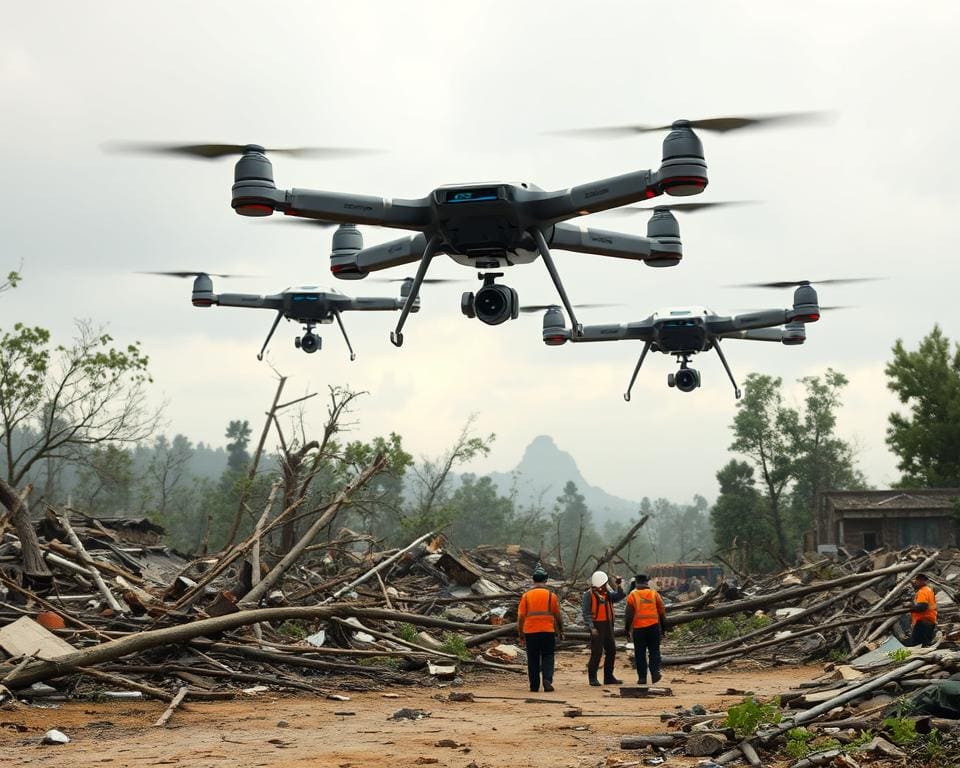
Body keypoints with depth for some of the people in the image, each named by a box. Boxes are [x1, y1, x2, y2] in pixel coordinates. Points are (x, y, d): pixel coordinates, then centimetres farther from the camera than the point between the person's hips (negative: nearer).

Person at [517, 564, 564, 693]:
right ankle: (547, 680, -12)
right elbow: (558, 616, 5)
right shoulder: (551, 595, -2)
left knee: (533, 660, 10)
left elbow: (520, 617, -2)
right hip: (548, 632, -1)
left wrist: (521, 635, 5)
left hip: (530, 632, 1)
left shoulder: (526, 595, -1)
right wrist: (560, 631, 19)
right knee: (547, 658, 8)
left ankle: (534, 685, 11)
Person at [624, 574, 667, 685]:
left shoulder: (632, 595, 0)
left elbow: (628, 614, -2)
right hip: (653, 626, 1)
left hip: (638, 628, -1)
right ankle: (655, 672, -11)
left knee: (640, 653, 5)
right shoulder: (654, 593, 5)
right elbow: (662, 611, 7)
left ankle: (642, 677, 5)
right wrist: (663, 626, 16)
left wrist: (627, 629, 5)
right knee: (654, 651, 7)